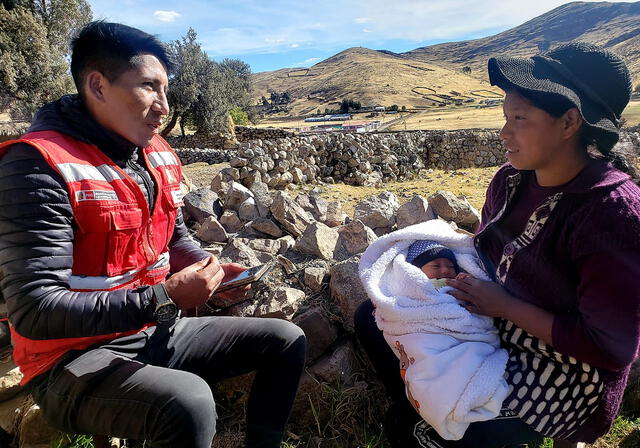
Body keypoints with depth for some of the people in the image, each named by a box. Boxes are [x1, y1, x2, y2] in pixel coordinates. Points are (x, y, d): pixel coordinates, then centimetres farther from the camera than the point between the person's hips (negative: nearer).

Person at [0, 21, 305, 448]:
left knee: (286, 341, 6)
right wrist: (165, 297, -28)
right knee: (188, 403, -37)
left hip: (156, 333, 7)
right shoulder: (39, 164, -20)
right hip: (74, 359, -7)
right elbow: (36, 309, -25)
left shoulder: (161, 156, 3)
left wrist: (212, 271, -5)